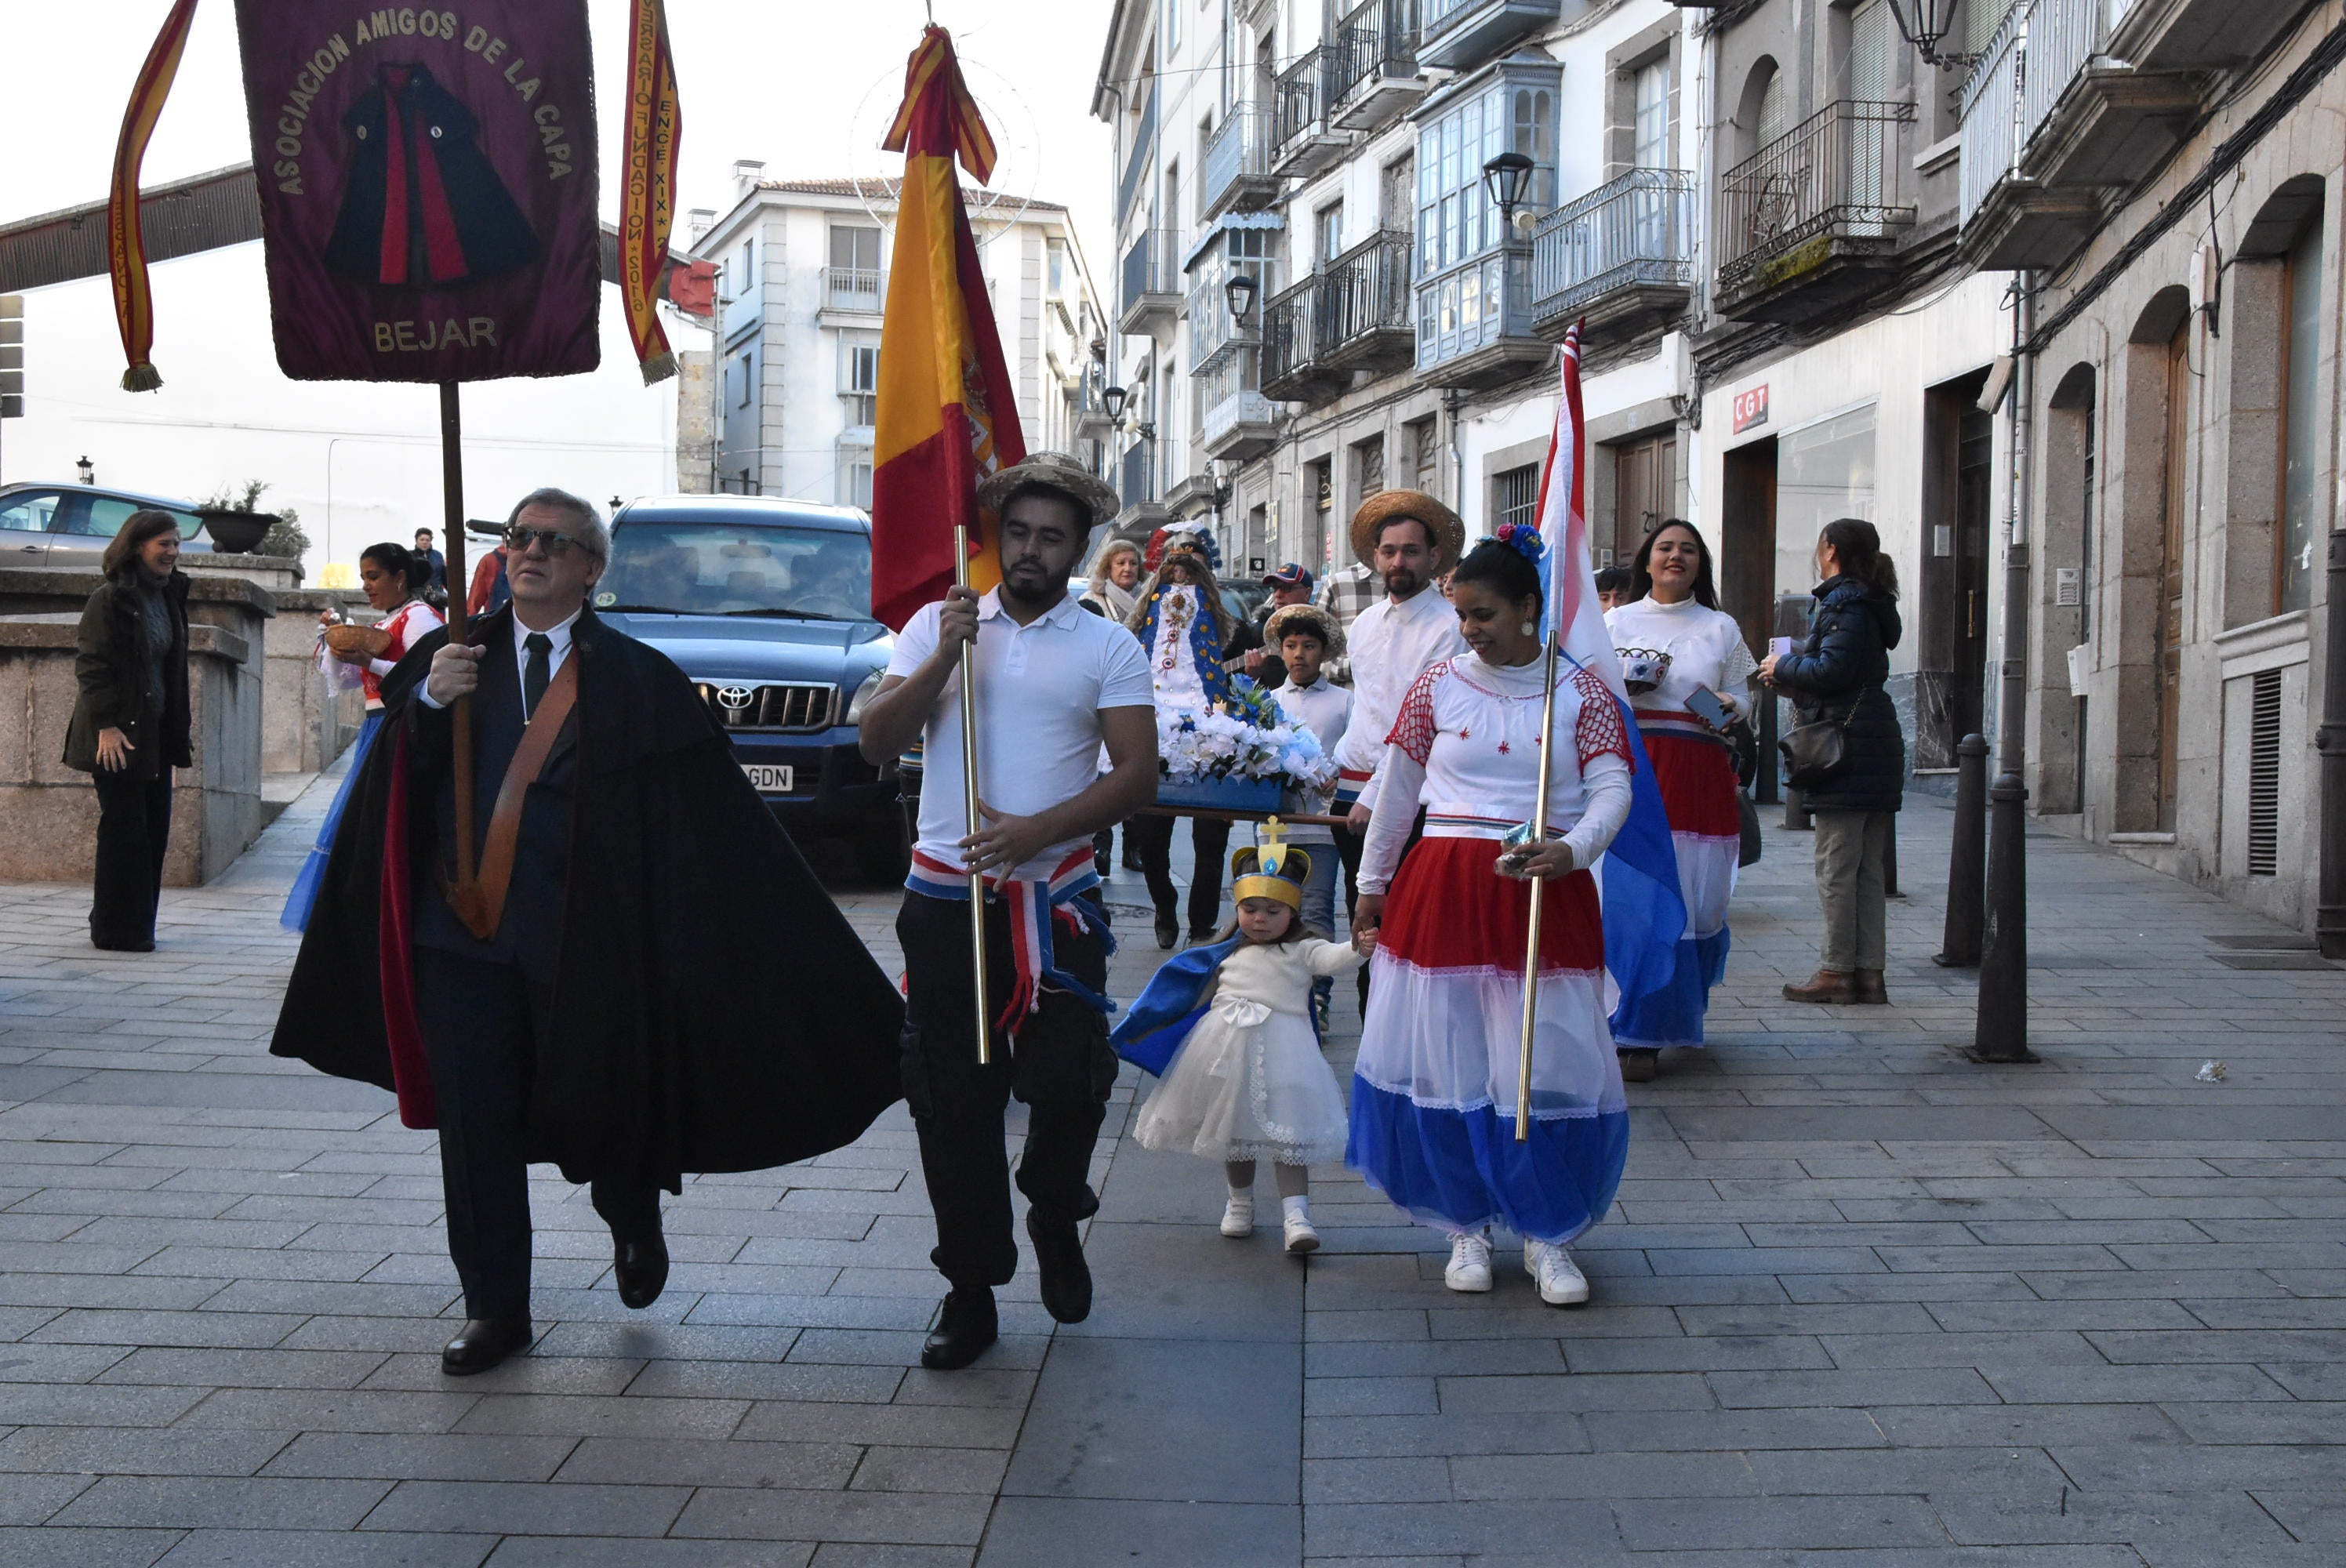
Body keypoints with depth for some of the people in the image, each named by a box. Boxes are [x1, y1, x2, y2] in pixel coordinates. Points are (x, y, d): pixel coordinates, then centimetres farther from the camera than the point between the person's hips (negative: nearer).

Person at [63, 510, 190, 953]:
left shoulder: (169, 598, 14)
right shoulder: (110, 600, -10)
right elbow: (91, 665, -14)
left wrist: (180, 733, 17)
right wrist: (106, 726, -21)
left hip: (155, 734, 8)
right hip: (119, 736, -8)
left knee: (154, 831, 8)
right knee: (124, 829, -4)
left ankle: (137, 925, 18)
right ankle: (116, 929, 4)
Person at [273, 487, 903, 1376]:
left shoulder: (634, 682, 0)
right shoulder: (452, 658, 9)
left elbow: (710, 813, -2)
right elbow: (397, 775, -5)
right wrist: (429, 700, -23)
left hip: (578, 939, -2)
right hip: (460, 931, 3)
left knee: (594, 1103, 8)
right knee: (475, 1123, 5)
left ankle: (633, 1224, 40)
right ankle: (495, 1309, 17)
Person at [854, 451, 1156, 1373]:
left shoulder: (1107, 648, 4)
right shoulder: (938, 626, 9)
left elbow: (1138, 777, -4)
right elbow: (876, 741, 0)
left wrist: (1036, 830, -17)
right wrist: (943, 658, -13)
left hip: (1055, 899, -1)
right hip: (944, 899, 2)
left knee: (1067, 1084, -5)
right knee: (952, 1099, 4)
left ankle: (1055, 1224, 27)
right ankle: (970, 1290, 17)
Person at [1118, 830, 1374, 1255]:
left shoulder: (1302, 948, 1)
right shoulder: (1229, 952, 14)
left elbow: (1330, 958, -19)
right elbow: (1182, 984, 23)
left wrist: (1356, 948, -41)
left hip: (1281, 1051, -5)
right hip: (1227, 1046, 5)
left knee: (1286, 1131, -10)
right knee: (1233, 1126, 15)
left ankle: (1295, 1214, -11)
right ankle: (1240, 1202, 33)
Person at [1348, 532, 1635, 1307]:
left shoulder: (1582, 692, 3)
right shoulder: (1438, 686, 5)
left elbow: (1612, 791, -4)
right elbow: (1398, 790, 12)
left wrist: (1572, 850, -23)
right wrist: (1373, 880, 16)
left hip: (1545, 894, -1)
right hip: (1443, 890, 1)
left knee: (1550, 1064, -2)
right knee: (1449, 1063, 4)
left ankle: (1547, 1235, 13)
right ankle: (1467, 1227, 20)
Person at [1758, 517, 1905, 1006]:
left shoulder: (1843, 603, -10)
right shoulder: (1868, 603, 20)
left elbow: (1832, 670, -20)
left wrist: (1783, 666, -4)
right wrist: (1789, 673, 14)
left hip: (1848, 753, -10)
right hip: (1877, 750, 10)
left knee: (1835, 866, -6)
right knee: (1869, 869, 9)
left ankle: (1837, 970, -3)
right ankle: (1870, 972, 12)